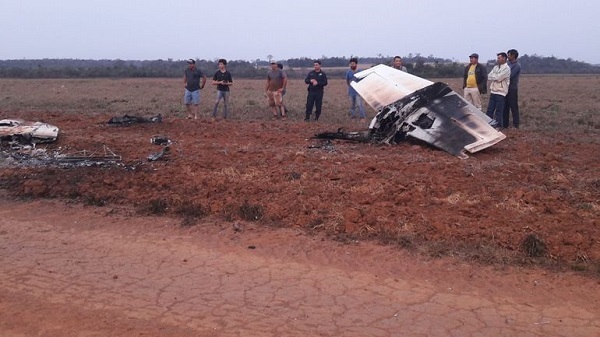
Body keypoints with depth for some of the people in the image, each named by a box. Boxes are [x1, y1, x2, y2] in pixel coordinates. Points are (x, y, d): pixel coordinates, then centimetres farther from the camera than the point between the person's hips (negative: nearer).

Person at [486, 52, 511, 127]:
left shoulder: (506, 68, -8)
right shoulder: (495, 67, 15)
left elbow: (498, 78, -15)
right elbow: (489, 77, 10)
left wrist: (492, 76, 1)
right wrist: (495, 78, -6)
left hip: (500, 92, -7)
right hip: (493, 91, 7)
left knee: (498, 111, -2)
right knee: (490, 110, 8)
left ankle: (498, 125, 5)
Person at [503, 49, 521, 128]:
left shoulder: (517, 65, -11)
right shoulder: (509, 64, 15)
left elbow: (510, 75, -20)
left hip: (512, 89, -8)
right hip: (506, 88, 8)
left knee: (514, 107, -5)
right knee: (505, 107, 11)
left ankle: (515, 125, -1)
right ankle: (504, 124, 18)